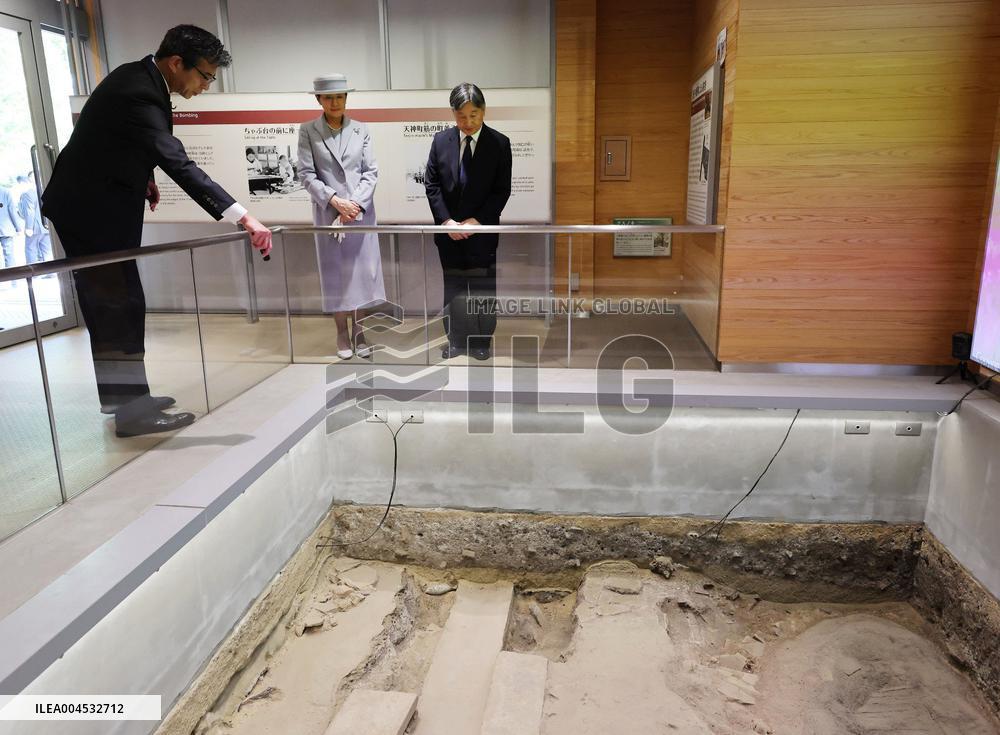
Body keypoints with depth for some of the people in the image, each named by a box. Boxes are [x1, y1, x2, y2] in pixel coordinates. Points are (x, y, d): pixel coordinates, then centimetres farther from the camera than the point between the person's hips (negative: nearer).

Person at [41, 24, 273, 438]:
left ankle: (116, 393, 26)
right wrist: (243, 218, -42)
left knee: (106, 302, 15)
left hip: (94, 204, 10)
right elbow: (180, 166, -36)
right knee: (123, 305, -7)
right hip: (92, 212, -10)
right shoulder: (139, 95, -26)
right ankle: (132, 411, -1)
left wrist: (142, 178, 10)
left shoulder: (139, 78, 5)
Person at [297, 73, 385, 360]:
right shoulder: (308, 131, 1)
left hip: (361, 211, 1)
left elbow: (371, 171, 1)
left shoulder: (361, 130, 6)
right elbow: (306, 174, -4)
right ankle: (342, 333, 15)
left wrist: (356, 202, -13)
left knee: (362, 269, 4)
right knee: (336, 272, 5)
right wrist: (335, 200, -15)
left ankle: (360, 332, 14)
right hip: (328, 212, -1)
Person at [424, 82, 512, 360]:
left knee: (484, 290, 6)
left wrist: (476, 220, -14)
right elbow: (431, 184, 1)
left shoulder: (499, 143, -5)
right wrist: (446, 221, -10)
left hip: (482, 230, -2)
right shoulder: (441, 140, 1)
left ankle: (482, 342, 20)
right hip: (448, 230, 2)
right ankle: (456, 341, 21)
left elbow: (502, 190, -6)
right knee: (453, 290, 9)